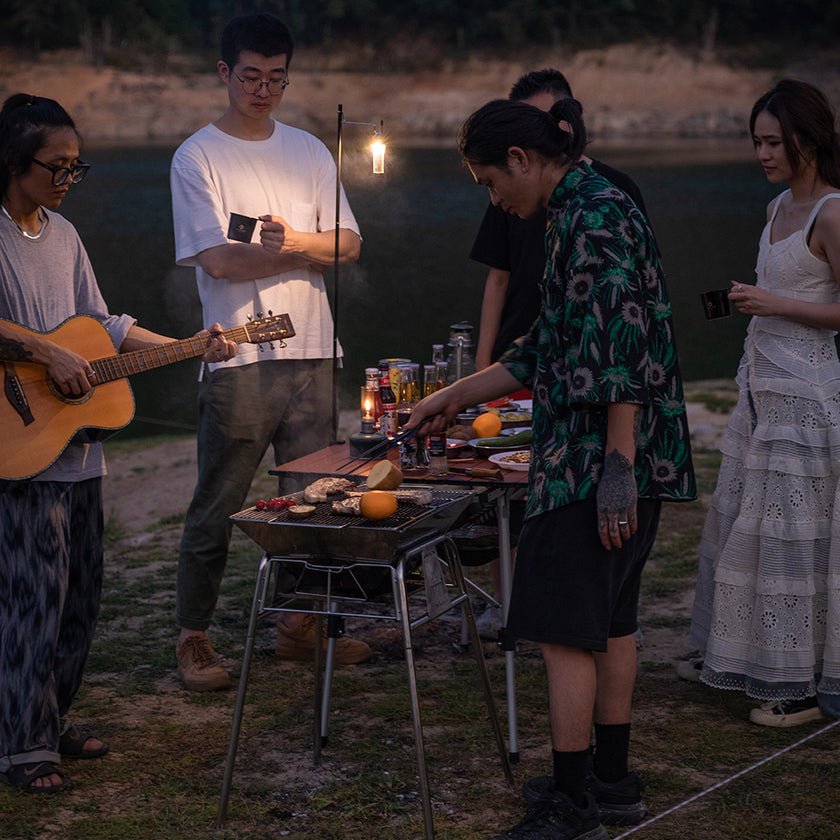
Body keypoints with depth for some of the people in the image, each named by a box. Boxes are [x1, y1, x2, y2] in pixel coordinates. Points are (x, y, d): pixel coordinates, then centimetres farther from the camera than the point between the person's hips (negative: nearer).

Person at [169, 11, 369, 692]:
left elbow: (349, 245, 6)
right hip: (238, 358, -5)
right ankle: (194, 639, 12)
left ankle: (300, 627, 23)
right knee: (218, 508, 0)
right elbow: (219, 260, -12)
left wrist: (293, 240, -14)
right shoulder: (198, 157, -2)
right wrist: (312, 251, -6)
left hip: (311, 354, 5)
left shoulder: (310, 152, 13)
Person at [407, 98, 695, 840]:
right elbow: (545, 352, 24)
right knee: (609, 621, 16)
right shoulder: (580, 214, 17)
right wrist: (456, 396, 28)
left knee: (564, 628, -5)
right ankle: (611, 780, 26)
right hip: (607, 456, 10)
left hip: (596, 453, -10)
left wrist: (617, 468, -25)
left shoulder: (594, 218, -15)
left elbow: (618, 352, -23)